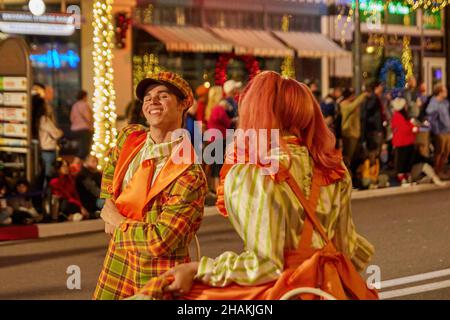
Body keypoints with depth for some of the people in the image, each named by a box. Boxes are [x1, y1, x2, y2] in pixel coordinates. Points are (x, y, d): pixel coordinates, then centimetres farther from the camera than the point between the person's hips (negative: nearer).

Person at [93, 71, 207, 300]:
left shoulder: (190, 175, -20)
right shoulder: (129, 138, 1)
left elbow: (160, 242, -25)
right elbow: (110, 171, 24)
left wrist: (118, 222, -11)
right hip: (117, 263, 6)